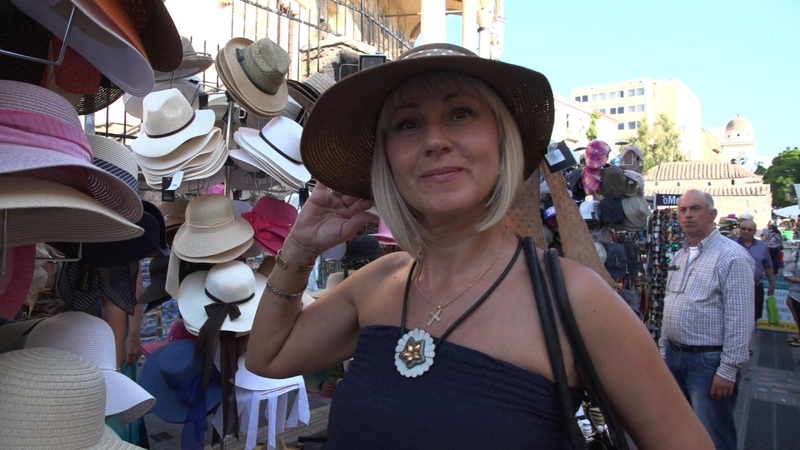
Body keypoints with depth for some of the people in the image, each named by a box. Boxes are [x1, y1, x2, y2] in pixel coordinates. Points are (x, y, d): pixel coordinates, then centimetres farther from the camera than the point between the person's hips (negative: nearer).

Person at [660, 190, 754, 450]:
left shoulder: (732, 256, -13)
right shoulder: (679, 256, 11)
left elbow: (739, 319, -17)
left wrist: (728, 370, -19)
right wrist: (663, 349, 15)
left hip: (708, 360, -7)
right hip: (674, 355, 7)